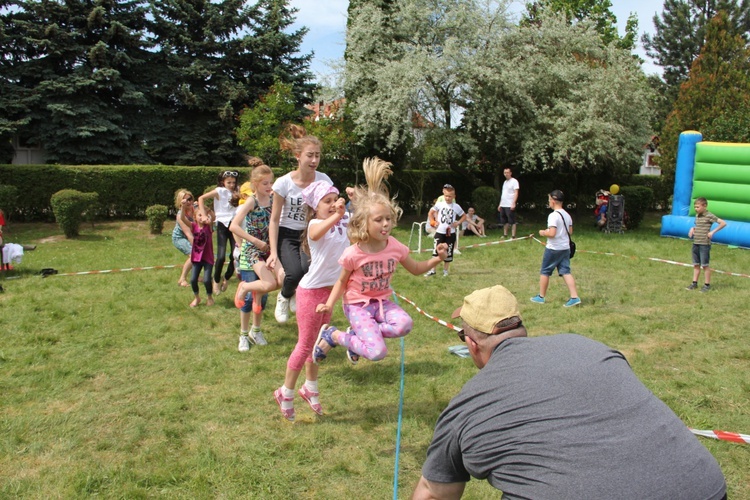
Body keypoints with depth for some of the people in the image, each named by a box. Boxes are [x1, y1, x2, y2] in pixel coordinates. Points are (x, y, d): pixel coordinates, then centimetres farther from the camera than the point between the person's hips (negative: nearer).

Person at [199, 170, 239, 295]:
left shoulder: (236, 193, 10)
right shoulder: (220, 191, -3)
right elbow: (201, 198, -5)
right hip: (222, 225, -4)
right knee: (221, 256, -11)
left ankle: (226, 278, 20)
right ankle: (216, 280, 11)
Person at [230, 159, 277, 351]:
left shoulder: (273, 198, 1)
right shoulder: (251, 201, -14)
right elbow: (233, 226, -21)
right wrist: (257, 242, -20)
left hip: (267, 250, 6)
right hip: (251, 251, -6)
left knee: (262, 292, 11)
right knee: (271, 283, -21)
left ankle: (256, 330, 32)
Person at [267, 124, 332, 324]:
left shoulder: (323, 180, -10)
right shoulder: (284, 183, -16)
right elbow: (274, 220, -9)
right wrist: (273, 252, -14)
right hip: (287, 234, -2)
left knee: (309, 268, -27)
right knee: (295, 273, -27)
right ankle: (284, 297, 12)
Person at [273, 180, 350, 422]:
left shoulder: (344, 222, 3)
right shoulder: (316, 224, -19)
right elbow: (317, 233, -44)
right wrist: (336, 215, -59)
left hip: (331, 290, 7)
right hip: (311, 290, -7)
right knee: (306, 344, 4)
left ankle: (310, 388, 36)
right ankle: (286, 393, 21)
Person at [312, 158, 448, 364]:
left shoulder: (395, 247, -7)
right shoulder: (353, 254, -18)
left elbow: (416, 269, 9)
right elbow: (342, 281, -2)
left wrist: (437, 259, -7)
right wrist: (329, 304, -15)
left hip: (382, 302, 5)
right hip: (357, 304, -5)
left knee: (404, 324, -29)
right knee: (377, 352, -22)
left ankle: (360, 334, -2)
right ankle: (333, 335, 3)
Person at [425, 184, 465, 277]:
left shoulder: (456, 207, -1)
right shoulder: (439, 204, -2)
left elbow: (464, 216, 11)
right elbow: (431, 212, 11)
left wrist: (458, 223, -3)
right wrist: (433, 222, 0)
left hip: (451, 233, 0)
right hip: (439, 232, 0)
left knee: (448, 252, 6)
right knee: (436, 251, -3)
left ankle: (445, 270, 19)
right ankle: (432, 270, 4)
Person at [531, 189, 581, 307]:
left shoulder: (553, 215, -18)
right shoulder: (567, 215, 7)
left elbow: (552, 233, -23)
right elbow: (570, 232, 13)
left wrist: (543, 233, -6)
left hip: (553, 249, -7)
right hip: (565, 248, 7)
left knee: (545, 272, 8)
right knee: (566, 272, 5)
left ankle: (541, 297, 18)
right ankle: (574, 297, -4)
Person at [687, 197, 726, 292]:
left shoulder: (709, 216, -12)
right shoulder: (697, 215, 10)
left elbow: (723, 223, -15)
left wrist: (712, 232, -16)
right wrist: (692, 228, 7)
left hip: (704, 244, -7)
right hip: (695, 243, 7)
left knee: (705, 265, 1)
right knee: (696, 264, 13)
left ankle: (707, 284, 10)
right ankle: (694, 283, 21)